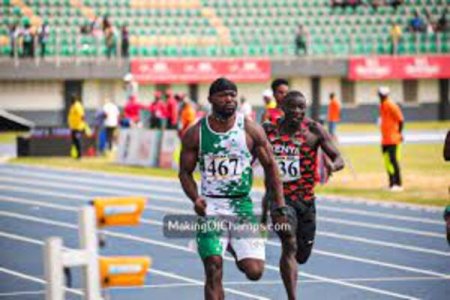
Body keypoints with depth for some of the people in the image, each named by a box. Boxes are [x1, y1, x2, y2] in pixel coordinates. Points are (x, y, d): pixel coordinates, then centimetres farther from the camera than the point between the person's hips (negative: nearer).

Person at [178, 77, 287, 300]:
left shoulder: (251, 130, -2)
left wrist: (280, 207, 1)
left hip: (242, 205, 0)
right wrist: (195, 199, -12)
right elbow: (185, 172, 7)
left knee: (254, 271, -7)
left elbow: (270, 167, 5)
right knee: (213, 270, -9)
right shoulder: (195, 134, 0)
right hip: (210, 207, 0)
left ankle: (236, 249, 29)